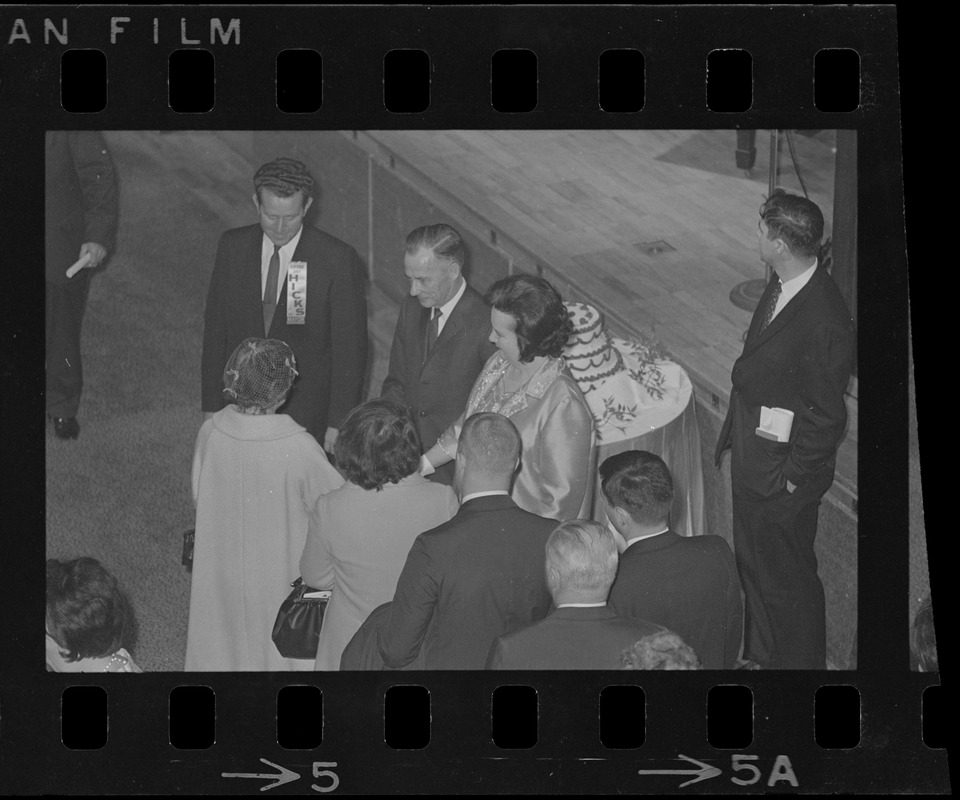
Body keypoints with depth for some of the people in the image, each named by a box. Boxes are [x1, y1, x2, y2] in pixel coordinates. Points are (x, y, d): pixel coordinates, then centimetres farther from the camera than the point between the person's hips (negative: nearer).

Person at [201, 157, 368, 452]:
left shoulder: (337, 259, -12)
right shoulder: (232, 247, 0)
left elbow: (350, 349, -8)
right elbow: (215, 328, 6)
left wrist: (338, 424, -9)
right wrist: (211, 406, 5)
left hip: (308, 418, -3)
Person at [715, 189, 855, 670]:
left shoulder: (823, 322, -31)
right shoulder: (781, 285, -3)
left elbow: (828, 415, -24)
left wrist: (793, 478, -16)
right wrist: (734, 432, 14)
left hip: (782, 473, -9)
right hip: (751, 459, 9)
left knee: (786, 578, 11)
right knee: (751, 562, 26)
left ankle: (797, 665, 32)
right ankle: (762, 654, 48)